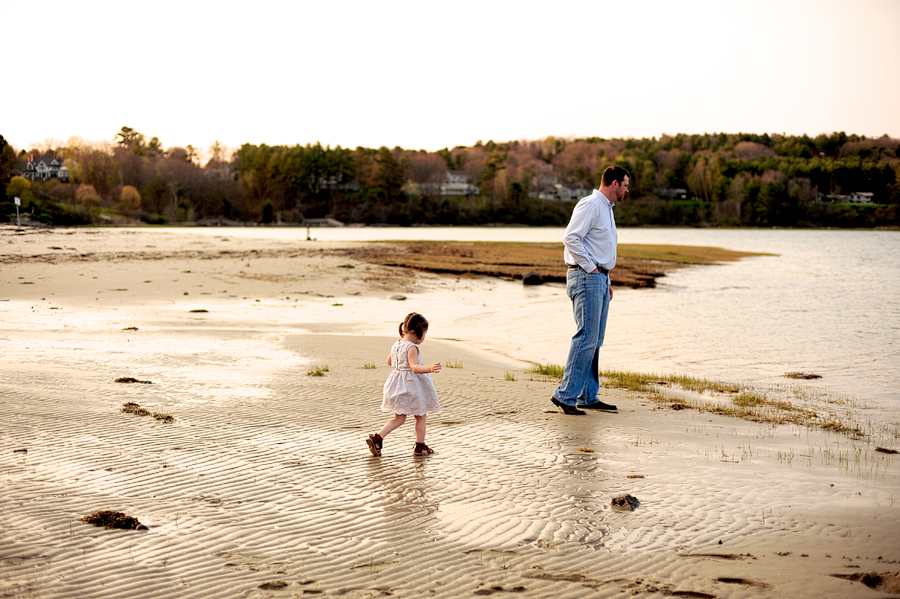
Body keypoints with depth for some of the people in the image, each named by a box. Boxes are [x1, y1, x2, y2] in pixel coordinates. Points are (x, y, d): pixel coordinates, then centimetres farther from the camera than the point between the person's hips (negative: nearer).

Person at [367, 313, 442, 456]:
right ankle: (420, 447, 18)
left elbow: (389, 361, 21)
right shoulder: (411, 348, -21)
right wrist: (429, 368, -48)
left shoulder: (396, 344, 5)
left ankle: (377, 438, -1)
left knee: (399, 418, 13)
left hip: (398, 384, 8)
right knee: (420, 416, 11)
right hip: (412, 385, -8)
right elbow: (415, 367, -34)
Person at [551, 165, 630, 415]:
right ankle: (565, 394, -10)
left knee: (595, 341, 10)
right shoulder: (590, 205, -11)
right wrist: (591, 268, -16)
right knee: (586, 338, -13)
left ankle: (588, 396, 14)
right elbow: (571, 238, -20)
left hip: (599, 278, 10)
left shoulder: (606, 208, 21)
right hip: (586, 277, -10)